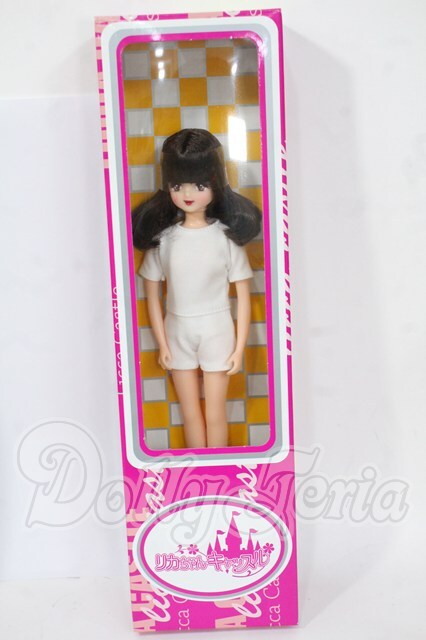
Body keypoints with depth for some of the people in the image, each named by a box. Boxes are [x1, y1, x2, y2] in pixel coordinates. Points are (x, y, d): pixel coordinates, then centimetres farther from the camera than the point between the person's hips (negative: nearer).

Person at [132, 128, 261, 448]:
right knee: (190, 414, 14)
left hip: (216, 329, -2)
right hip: (177, 330, 2)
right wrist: (162, 343, 1)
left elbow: (243, 295, -7)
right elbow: (152, 293, 1)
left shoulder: (227, 235, -9)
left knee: (215, 415, 8)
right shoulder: (162, 236, -4)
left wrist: (240, 347, -7)